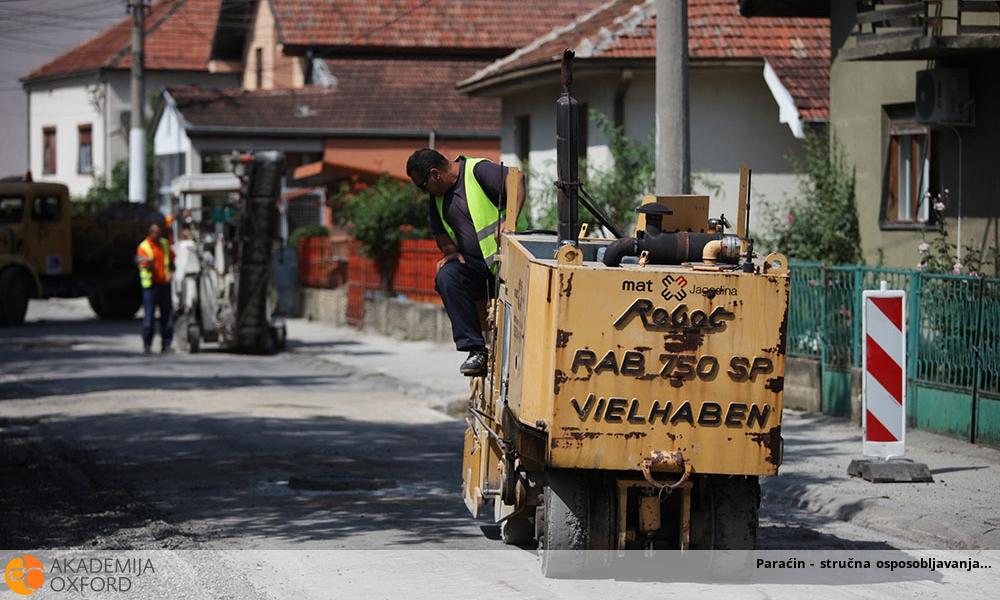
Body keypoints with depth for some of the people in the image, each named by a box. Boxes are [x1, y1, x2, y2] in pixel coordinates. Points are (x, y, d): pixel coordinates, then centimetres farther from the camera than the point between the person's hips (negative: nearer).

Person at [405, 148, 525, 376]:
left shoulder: (479, 170, -9)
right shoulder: (437, 197, 16)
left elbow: (516, 180, -22)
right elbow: (440, 232, 28)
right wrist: (450, 251, 5)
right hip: (471, 262, 6)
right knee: (446, 277, -23)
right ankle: (476, 350, -23)